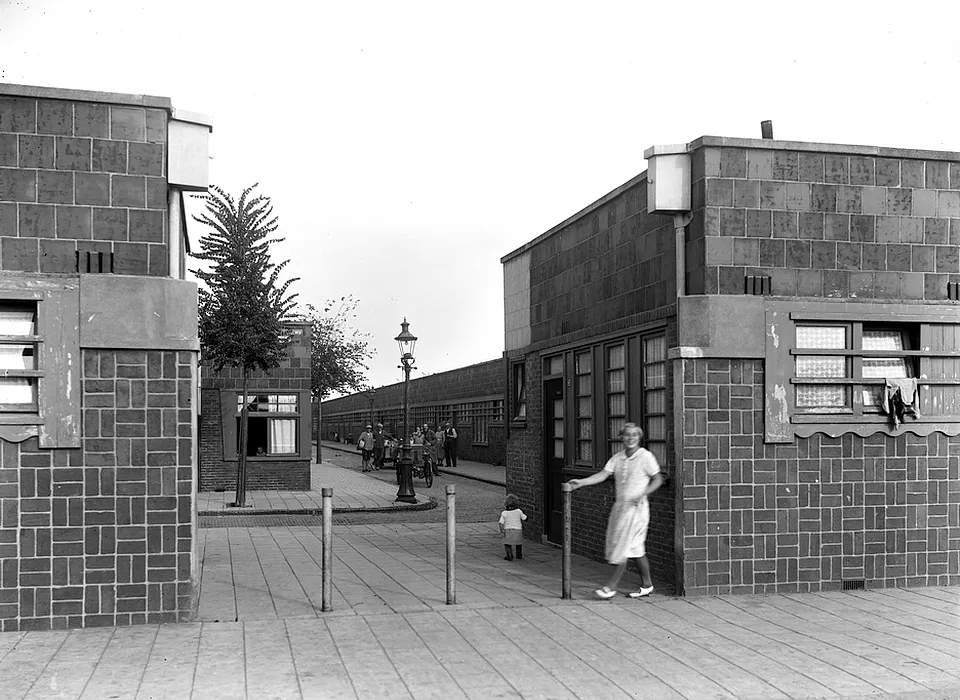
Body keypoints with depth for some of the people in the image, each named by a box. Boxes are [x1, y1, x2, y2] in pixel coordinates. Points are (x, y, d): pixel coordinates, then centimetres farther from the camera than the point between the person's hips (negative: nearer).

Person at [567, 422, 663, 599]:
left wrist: (642, 494, -17)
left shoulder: (646, 456, -7)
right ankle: (646, 585, 22)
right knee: (635, 549, 11)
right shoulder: (617, 458, 8)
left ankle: (611, 586, 1)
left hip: (636, 507, -6)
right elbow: (603, 475, 1)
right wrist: (581, 482, -11)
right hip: (619, 505, 6)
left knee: (622, 547, -5)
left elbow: (657, 479, -4)